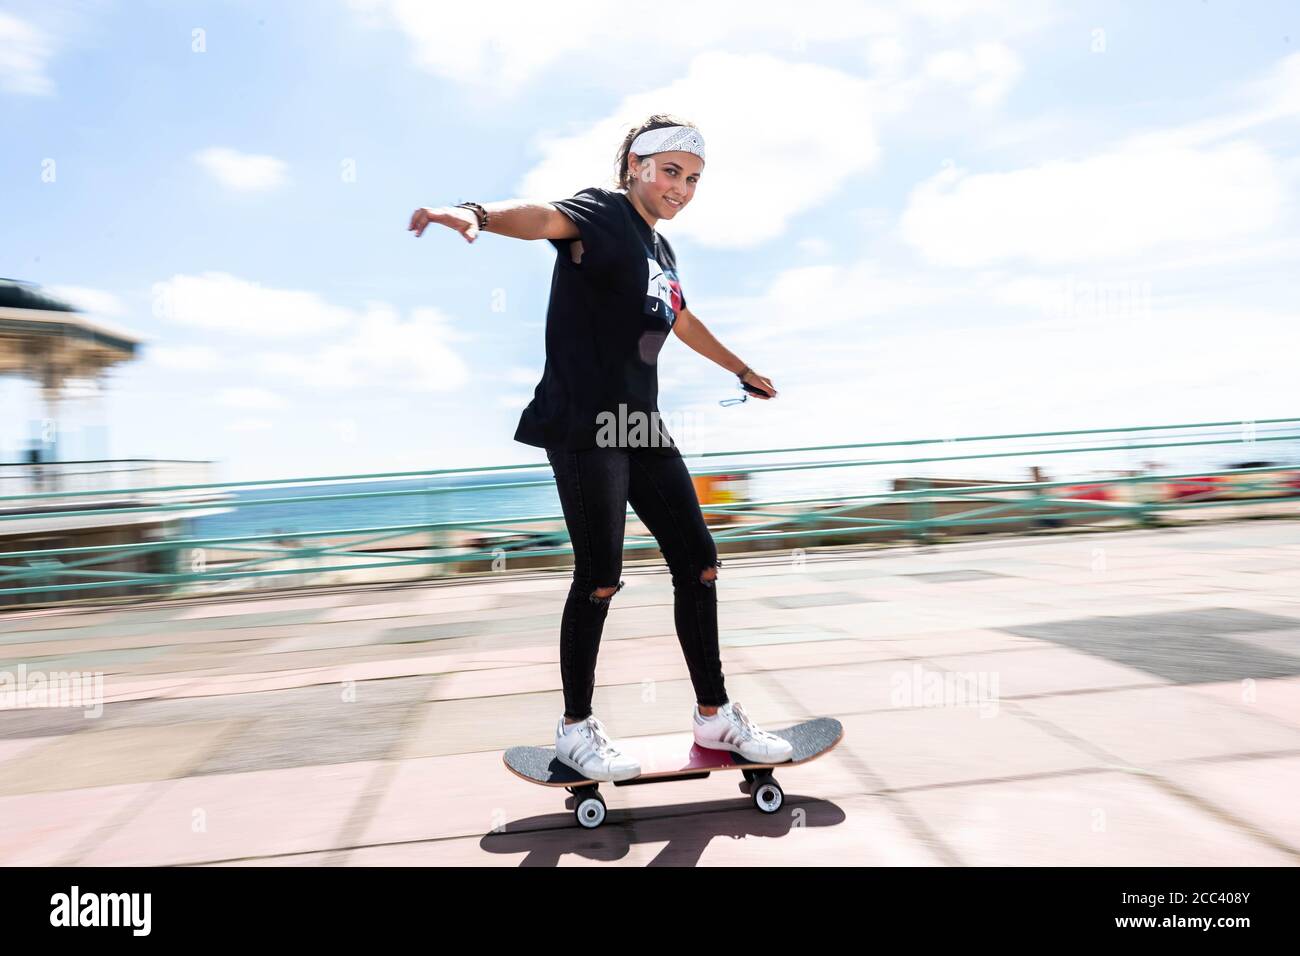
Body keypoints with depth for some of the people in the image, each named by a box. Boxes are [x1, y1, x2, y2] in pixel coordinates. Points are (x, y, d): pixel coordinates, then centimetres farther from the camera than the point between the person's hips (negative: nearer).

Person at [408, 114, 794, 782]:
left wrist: (742, 370, 49)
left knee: (699, 563, 6)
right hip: (582, 423, -8)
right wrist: (479, 215, -48)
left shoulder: (660, 250, 21)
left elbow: (683, 322, 37)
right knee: (601, 576, -9)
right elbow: (546, 217, -25)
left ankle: (715, 715, 20)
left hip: (640, 426, 8)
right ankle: (575, 728, 11)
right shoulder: (601, 212, -3)